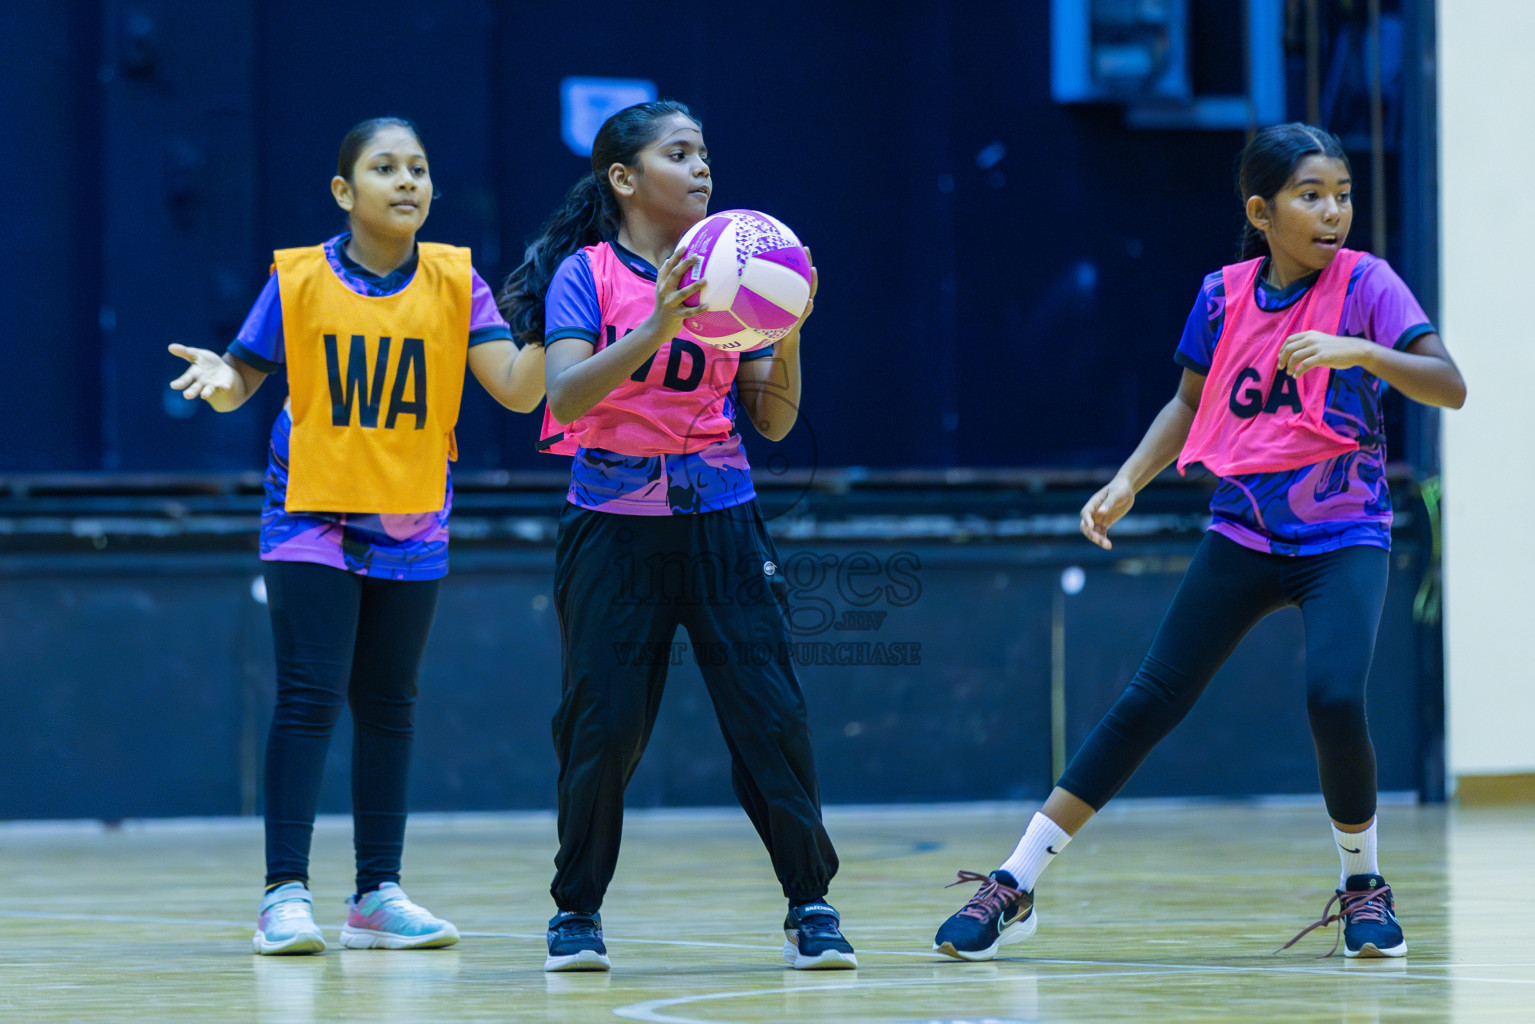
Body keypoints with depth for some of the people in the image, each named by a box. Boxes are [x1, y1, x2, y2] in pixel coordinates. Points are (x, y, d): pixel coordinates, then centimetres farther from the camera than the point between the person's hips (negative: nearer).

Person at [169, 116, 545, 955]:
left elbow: (516, 389, -10)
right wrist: (219, 381, -23)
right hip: (312, 519, -3)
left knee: (388, 705, 8)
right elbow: (248, 375, -1)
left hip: (411, 529, 3)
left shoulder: (454, 282, -3)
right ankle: (285, 893, -9)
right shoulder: (299, 279, -7)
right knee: (309, 694, -11)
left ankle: (378, 894, 15)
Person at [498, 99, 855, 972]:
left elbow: (775, 421, 8)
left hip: (720, 517, 3)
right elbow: (566, 392, -18)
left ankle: (811, 907, 3)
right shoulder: (585, 274, -3)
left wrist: (790, 333, -9)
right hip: (615, 525, -3)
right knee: (603, 727, -3)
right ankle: (579, 911, 14)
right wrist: (656, 327, -30)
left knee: (772, 715, -6)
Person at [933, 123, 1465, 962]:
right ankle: (1013, 888, 5)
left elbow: (1449, 388, -17)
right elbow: (1189, 403, 16)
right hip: (1243, 534, 3)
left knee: (1334, 699, -25)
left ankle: (1362, 885, 1)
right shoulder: (1225, 295, 2)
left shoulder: (1363, 283, -8)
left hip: (1344, 538, -3)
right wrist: (1127, 483, 3)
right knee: (1149, 702, -1)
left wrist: (1356, 350, -32)